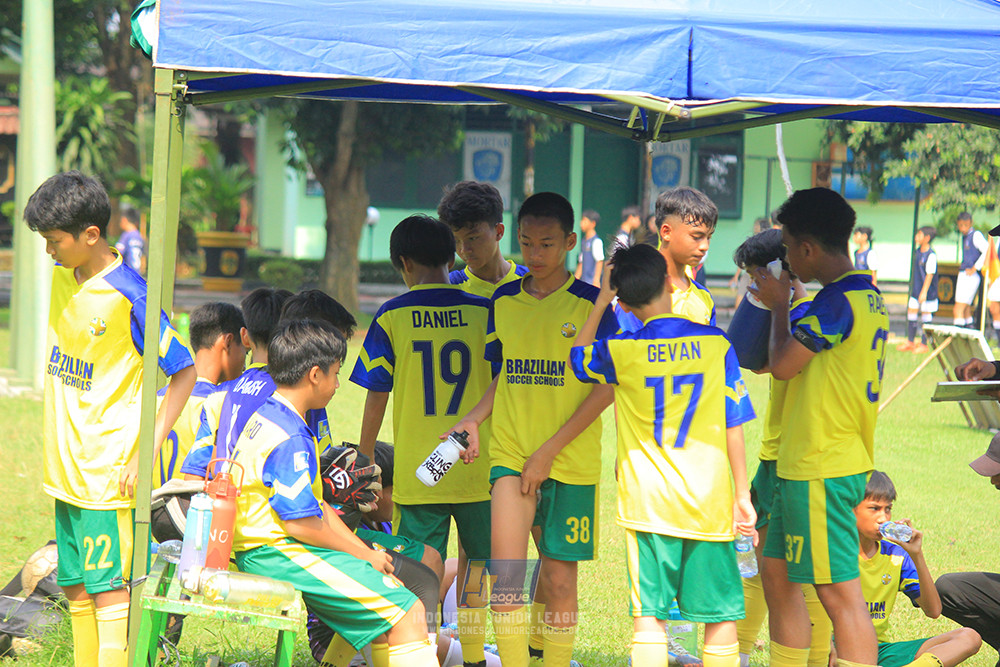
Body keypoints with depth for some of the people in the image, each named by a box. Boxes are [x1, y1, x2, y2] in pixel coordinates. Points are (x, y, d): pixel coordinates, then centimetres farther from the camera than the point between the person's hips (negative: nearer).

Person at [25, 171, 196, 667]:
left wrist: (146, 454, -18)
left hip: (109, 471, -8)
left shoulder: (129, 297, -17)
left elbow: (183, 373, -13)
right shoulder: (62, 276, 7)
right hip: (66, 467, 8)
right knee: (75, 589, 13)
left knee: (108, 589, -7)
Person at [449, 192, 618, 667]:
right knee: (505, 574, -12)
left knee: (559, 580, 4)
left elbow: (607, 388, -7)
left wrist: (548, 451, -11)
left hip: (570, 462, -2)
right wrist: (473, 420, -1)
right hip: (509, 453, 2)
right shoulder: (503, 301, 8)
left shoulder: (591, 304, -4)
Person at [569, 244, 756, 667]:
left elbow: (578, 358, 16)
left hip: (648, 502, -1)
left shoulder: (623, 352, -6)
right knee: (721, 615, 9)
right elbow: (734, 426, 1)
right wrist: (742, 494, 8)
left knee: (649, 615, 1)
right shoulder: (716, 345, -2)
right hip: (709, 504, 1)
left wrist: (601, 300, 17)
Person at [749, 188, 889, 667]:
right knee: (777, 573, 18)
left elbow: (781, 364, -16)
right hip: (805, 465, 11)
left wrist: (779, 305, -1)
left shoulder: (836, 300, -18)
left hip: (821, 470, -11)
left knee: (838, 591, -8)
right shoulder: (866, 295, 13)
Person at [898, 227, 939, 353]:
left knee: (926, 316, 1)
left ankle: (924, 344, 10)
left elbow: (930, 274, -19)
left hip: (927, 292, -8)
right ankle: (910, 342, 21)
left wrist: (924, 292, -21)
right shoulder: (917, 252, 8)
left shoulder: (931, 255, -18)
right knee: (911, 313, 10)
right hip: (916, 290, 8)